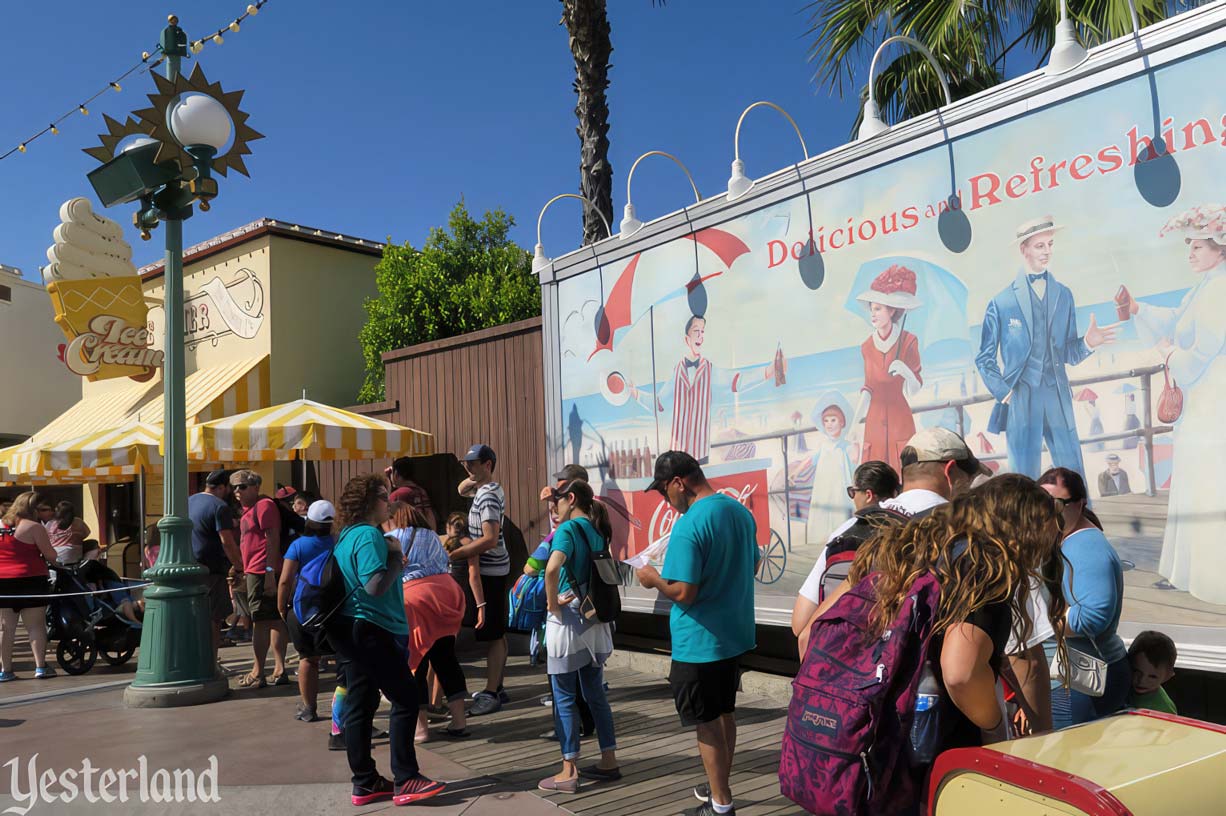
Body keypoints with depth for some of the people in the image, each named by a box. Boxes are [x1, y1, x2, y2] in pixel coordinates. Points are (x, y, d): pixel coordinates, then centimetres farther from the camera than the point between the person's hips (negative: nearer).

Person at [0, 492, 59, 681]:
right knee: (36, 626, 1)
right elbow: (50, 554, -8)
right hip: (30, 580, -5)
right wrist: (55, 561, 11)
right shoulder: (34, 527, -8)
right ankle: (40, 667, 0)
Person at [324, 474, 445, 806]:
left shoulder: (347, 535, 13)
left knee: (361, 705, 11)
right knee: (405, 698, -3)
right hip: (371, 630, -10)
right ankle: (405, 781, 1)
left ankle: (365, 784, 18)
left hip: (354, 630, 10)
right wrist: (396, 557, -12)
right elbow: (375, 586, -25)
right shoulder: (368, 535, -17)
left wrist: (393, 560, 10)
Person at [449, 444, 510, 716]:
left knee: (493, 635, -7)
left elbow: (489, 539, -26)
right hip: (494, 569, 10)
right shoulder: (492, 489, 13)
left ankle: (491, 694, -3)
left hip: (489, 571, -10)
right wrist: (470, 481, 7)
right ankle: (496, 688, 21)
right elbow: (462, 489, 29)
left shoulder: (487, 496, -18)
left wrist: (455, 554, -26)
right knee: (497, 632, 14)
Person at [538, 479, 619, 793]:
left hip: (567, 619, -7)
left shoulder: (568, 528, -14)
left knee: (564, 696, 1)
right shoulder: (596, 531, 9)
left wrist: (552, 603, -19)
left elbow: (552, 567, -32)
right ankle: (609, 761, 21)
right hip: (594, 620, 7)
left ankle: (569, 773, 6)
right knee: (595, 693, 15)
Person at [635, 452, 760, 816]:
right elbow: (753, 565, 15)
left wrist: (654, 579, -8)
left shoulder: (688, 525, -24)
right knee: (725, 713, 21)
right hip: (736, 635, 8)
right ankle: (719, 786, 36)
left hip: (699, 643, -8)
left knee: (707, 722, 7)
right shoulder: (741, 512, 2)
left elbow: (683, 593, -25)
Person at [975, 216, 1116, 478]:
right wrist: (1003, 392, -4)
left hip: (1059, 400, 3)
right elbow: (984, 358, 6)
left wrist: (1087, 343, -11)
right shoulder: (1002, 302, 2)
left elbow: (1069, 354, 9)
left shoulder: (1064, 295, 11)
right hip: (1020, 402, -3)